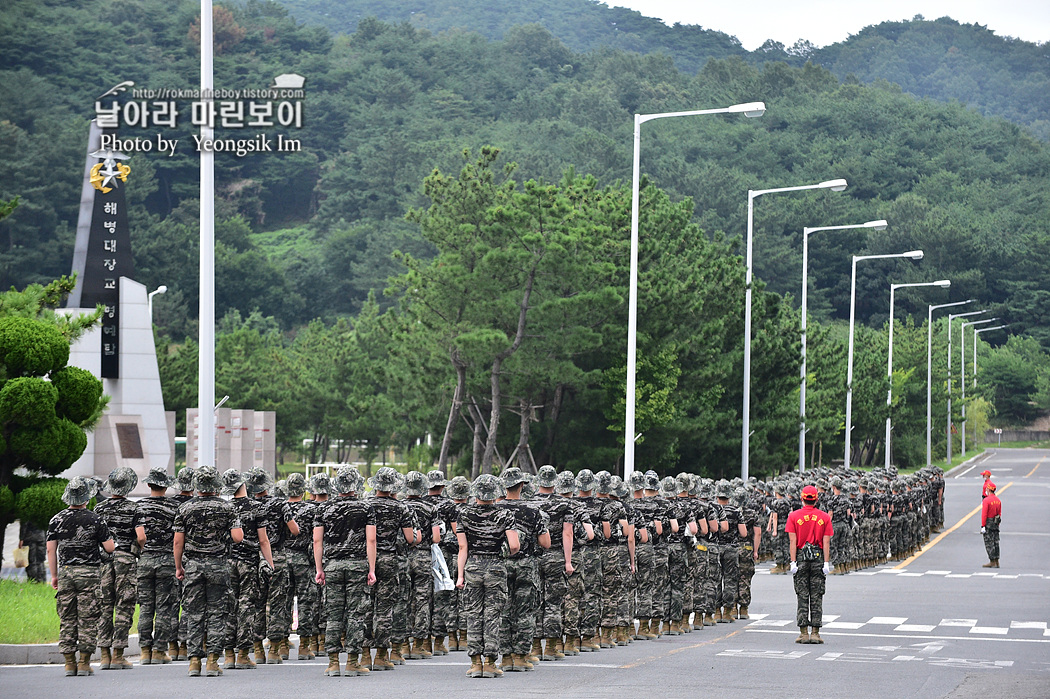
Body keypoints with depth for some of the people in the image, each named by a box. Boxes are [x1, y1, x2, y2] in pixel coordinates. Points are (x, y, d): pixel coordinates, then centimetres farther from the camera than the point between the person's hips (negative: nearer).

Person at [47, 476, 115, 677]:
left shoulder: (56, 520, 2)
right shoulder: (95, 520, -6)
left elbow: (51, 550, 3)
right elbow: (110, 548, -5)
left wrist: (54, 576, 10)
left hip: (65, 572, 3)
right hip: (89, 573, -3)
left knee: (67, 619, 7)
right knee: (87, 620, 1)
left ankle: (69, 663, 5)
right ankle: (84, 664, -1)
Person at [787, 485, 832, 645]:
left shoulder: (794, 516, -2)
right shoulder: (825, 517, 1)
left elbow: (792, 541, -6)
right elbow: (826, 542, -3)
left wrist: (793, 562, -7)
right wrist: (826, 563, -2)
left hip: (801, 557, -1)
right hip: (818, 558, 1)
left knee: (802, 596, 3)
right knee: (816, 597, 5)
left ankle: (803, 632, 0)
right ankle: (815, 632, 3)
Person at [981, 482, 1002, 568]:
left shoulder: (986, 500, -16)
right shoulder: (998, 500, 9)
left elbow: (984, 514, -18)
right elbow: (999, 513, 13)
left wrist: (983, 526, -16)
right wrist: (998, 523, 19)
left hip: (988, 523, -8)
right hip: (996, 524, 8)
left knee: (989, 543, -4)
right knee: (995, 543, 10)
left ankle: (992, 562, -5)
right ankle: (996, 562, 12)